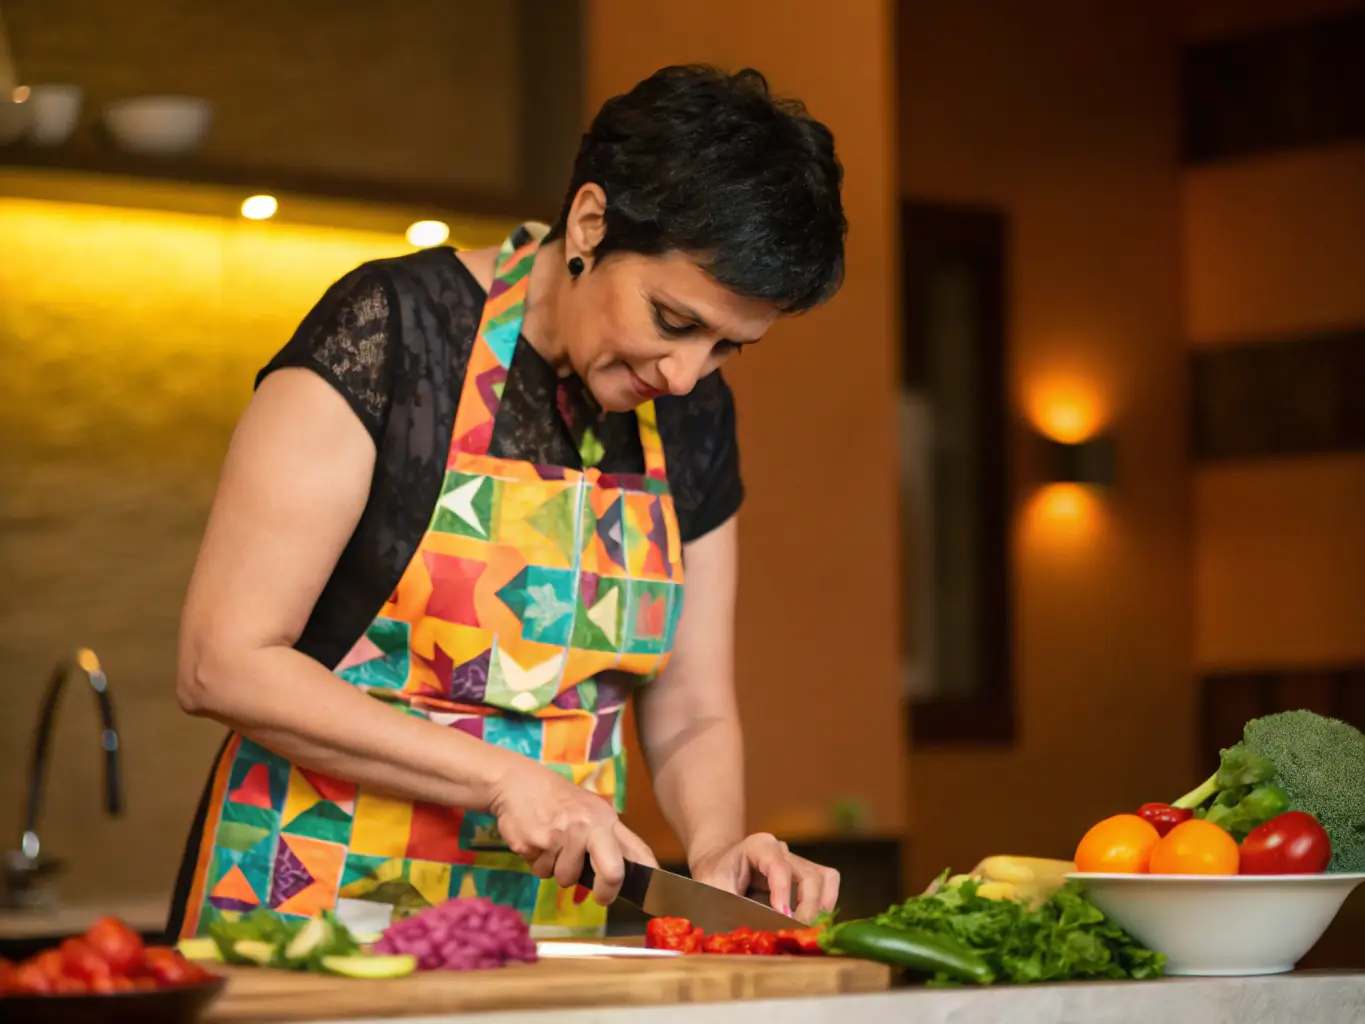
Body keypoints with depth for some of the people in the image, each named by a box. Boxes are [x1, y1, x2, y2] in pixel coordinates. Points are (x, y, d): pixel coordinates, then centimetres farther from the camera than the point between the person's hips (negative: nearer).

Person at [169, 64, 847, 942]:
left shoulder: (693, 416, 8)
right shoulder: (390, 334, -10)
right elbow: (224, 664, -13)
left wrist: (717, 849, -7)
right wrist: (501, 778, -17)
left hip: (557, 923, 3)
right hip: (322, 905, -3)